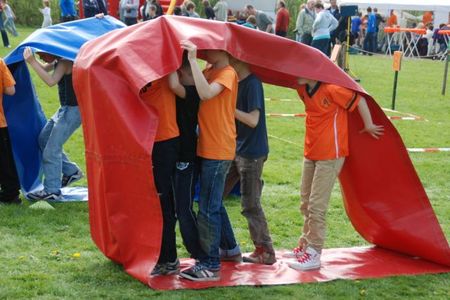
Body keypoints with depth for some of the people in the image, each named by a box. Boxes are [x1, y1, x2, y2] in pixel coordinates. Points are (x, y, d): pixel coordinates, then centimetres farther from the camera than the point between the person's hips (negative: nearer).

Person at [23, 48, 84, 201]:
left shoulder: (65, 62, -20)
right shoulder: (58, 62, 9)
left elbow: (51, 81, -33)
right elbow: (44, 69, 20)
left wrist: (32, 62, -33)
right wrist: (32, 59, 4)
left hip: (73, 110, -10)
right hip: (65, 108, 10)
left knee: (51, 149, -8)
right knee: (44, 139, 18)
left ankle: (52, 191, -1)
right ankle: (71, 171, 25)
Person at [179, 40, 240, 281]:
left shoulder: (227, 73, -14)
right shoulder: (210, 70, 14)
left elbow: (206, 93, -32)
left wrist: (193, 60, -33)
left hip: (218, 151, -9)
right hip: (207, 148, 9)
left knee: (208, 208, -7)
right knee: (214, 203, 21)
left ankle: (211, 266, -2)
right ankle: (230, 248, 37)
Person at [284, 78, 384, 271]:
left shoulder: (331, 89, -21)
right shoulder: (303, 90, 1)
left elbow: (359, 100, -14)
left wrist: (369, 126, -5)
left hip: (330, 156, -8)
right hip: (311, 153, 8)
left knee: (316, 205, -8)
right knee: (306, 203, 17)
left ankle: (313, 255, -1)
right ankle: (305, 245, 31)